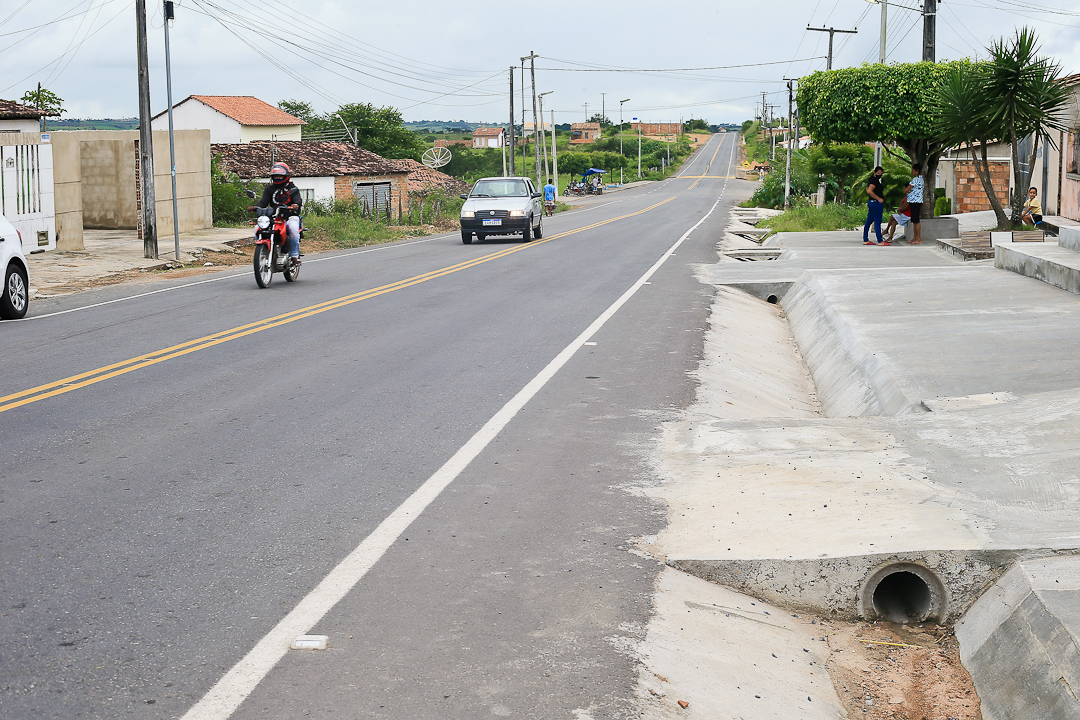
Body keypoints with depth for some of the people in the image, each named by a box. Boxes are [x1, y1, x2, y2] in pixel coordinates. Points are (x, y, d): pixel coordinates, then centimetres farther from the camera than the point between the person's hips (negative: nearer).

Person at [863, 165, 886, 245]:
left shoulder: (872, 178, 16)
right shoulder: (874, 180, -15)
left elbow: (867, 190, 30)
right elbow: (869, 191, -28)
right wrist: (878, 198, -22)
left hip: (871, 202, 11)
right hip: (876, 203, -11)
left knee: (869, 221, 11)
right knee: (877, 222, -8)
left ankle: (865, 240, 14)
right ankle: (880, 241, -7)